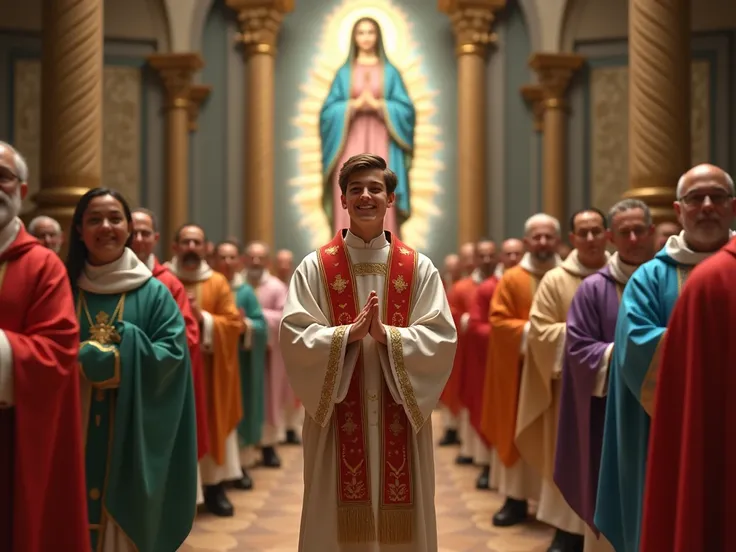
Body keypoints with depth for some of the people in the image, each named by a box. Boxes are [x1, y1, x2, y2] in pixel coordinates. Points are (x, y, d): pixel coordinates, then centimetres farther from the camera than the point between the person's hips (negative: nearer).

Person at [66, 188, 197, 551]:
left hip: (132, 438, -1)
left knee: (128, 523, 7)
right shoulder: (63, 288, 6)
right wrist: (88, 357, -15)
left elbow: (173, 354, -8)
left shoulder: (154, 293, 1)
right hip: (74, 438, 1)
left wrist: (120, 351, -18)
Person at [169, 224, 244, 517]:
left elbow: (234, 323, -1)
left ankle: (215, 487, 15)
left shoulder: (219, 283, 6)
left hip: (209, 371, 2)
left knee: (210, 425, 5)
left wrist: (203, 318, -15)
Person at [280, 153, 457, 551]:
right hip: (339, 416, 0)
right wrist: (349, 333, -20)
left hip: (399, 416, 1)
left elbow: (442, 339, -5)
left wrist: (387, 334, -19)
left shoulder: (419, 268, 3)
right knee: (340, 519, 7)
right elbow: (294, 338, -7)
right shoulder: (315, 267, 1)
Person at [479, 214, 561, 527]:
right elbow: (497, 321, -6)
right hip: (520, 370, -1)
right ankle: (516, 500, 10)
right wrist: (531, 330, -18)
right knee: (519, 434, 3)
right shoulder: (511, 279, 1)